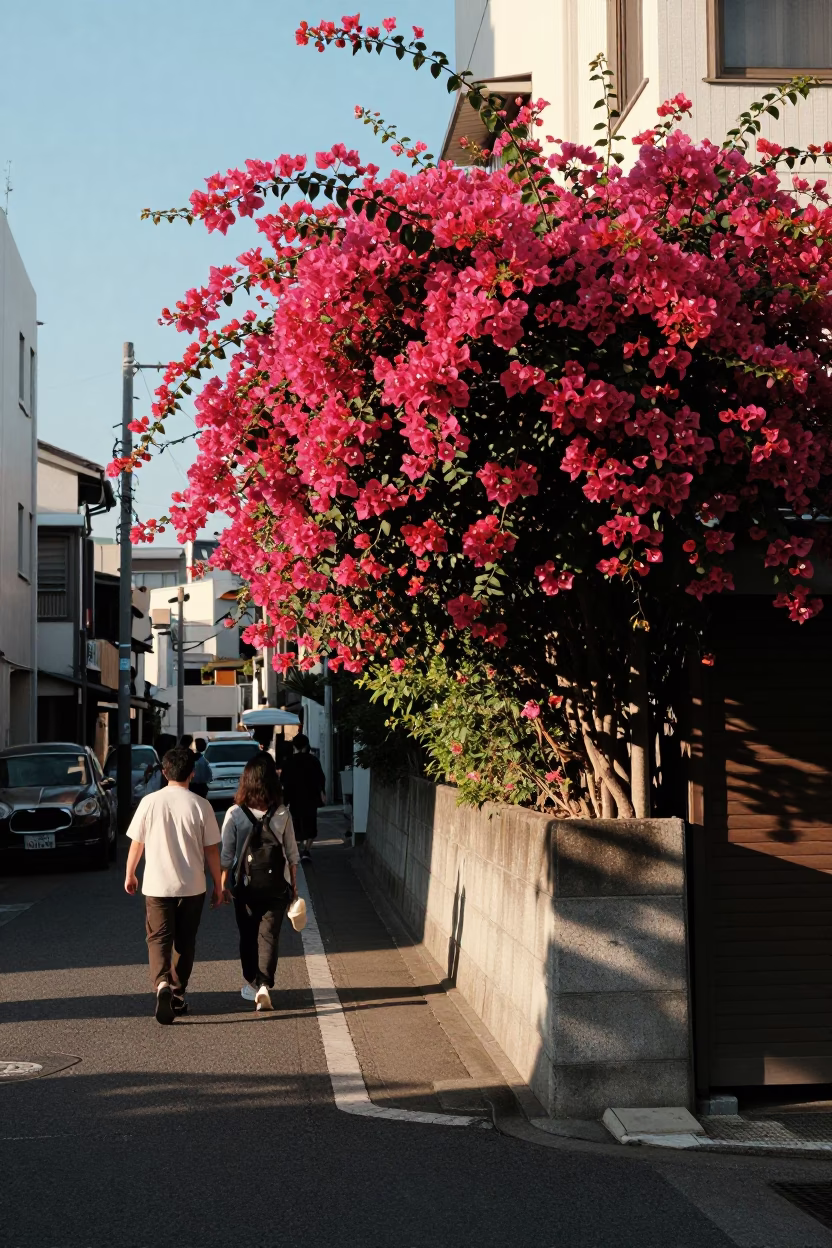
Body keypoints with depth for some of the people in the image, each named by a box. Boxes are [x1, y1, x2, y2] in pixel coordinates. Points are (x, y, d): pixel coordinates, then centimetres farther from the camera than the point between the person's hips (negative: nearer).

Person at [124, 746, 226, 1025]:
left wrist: (130, 874, 18)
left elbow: (137, 843, 2)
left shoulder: (150, 802, -6)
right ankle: (178, 995, 21)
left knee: (159, 939, 3)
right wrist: (218, 885, 8)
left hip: (157, 885, -1)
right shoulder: (200, 806, -7)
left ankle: (162, 984, -22)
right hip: (192, 886, 1)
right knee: (184, 942, 15)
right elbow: (211, 850, -3)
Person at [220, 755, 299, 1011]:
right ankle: (264, 984, -14)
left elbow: (227, 856, -5)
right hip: (277, 885, 0)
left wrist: (222, 887, 4)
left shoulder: (234, 814, -8)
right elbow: (292, 854, 2)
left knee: (248, 936, 15)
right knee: (269, 935, 2)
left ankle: (251, 984, 25)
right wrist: (294, 885, 13)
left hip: (245, 884, 0)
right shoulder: (282, 814, -5)